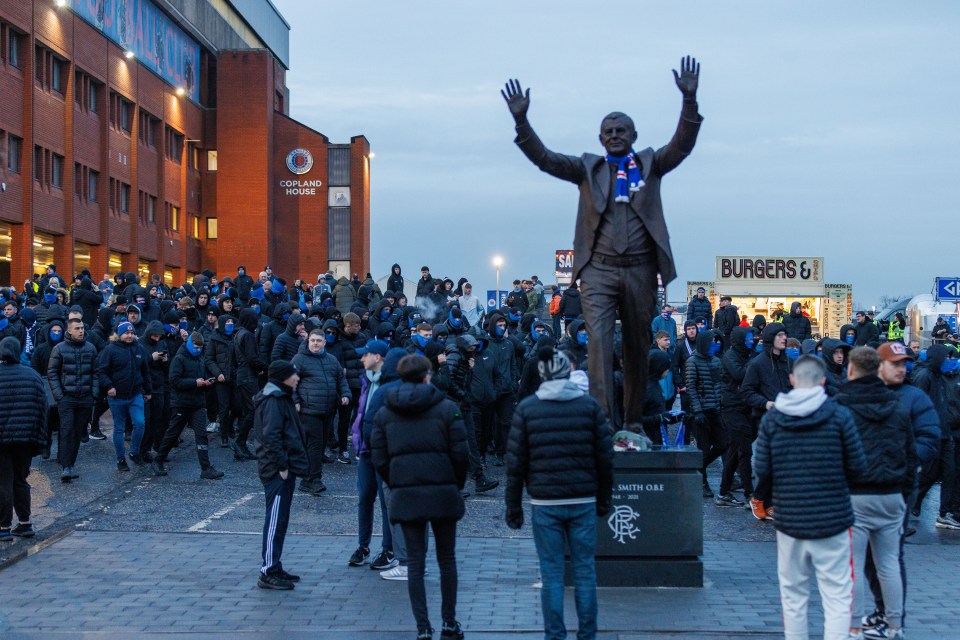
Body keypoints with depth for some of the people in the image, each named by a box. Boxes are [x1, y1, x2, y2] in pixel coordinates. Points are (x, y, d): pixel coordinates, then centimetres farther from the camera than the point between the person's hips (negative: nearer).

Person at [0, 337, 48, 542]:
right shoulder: (33, 375, 3)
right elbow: (42, 409, 4)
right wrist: (39, 441, 7)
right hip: (25, 439, 3)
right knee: (20, 480, 15)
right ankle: (25, 524, 18)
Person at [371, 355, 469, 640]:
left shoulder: (384, 412, 5)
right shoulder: (447, 408, -3)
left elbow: (379, 459, 3)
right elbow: (459, 453, -5)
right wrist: (457, 485, 9)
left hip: (404, 495, 1)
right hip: (442, 491, -1)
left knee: (415, 563, 6)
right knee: (447, 559, 12)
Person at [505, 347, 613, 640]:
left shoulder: (527, 408, 0)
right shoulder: (589, 405, 2)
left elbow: (515, 462, 0)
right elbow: (605, 457, 4)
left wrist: (513, 506, 7)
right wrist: (604, 500, 14)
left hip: (545, 503, -1)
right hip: (583, 501, 1)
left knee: (552, 574, 4)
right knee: (584, 570, 8)